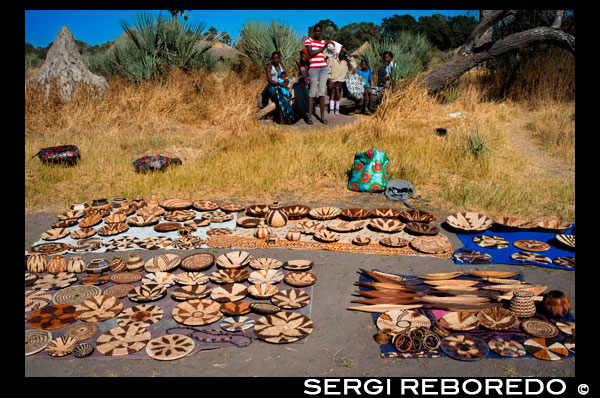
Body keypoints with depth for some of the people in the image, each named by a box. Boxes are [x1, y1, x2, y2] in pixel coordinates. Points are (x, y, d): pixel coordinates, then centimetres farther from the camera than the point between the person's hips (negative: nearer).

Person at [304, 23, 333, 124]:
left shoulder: (324, 42, 14)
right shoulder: (308, 40, 2)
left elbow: (326, 55, 13)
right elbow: (311, 53, -11)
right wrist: (323, 47, -11)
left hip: (324, 68, 4)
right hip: (314, 67, -4)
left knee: (322, 91, 2)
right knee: (313, 92, -6)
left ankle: (322, 117, 4)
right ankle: (309, 116, -2)